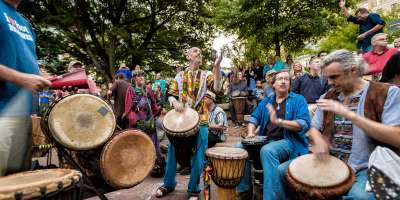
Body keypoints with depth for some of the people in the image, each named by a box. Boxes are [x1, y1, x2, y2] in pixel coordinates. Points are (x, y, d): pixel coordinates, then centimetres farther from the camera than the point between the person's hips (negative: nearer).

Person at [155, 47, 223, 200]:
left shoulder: (206, 75, 3)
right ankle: (168, 184, 33)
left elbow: (217, 88, -16)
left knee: (197, 157, 3)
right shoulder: (180, 76, 8)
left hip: (200, 121, -1)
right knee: (172, 152, 11)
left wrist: (217, 66, -24)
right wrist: (175, 102, -13)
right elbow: (171, 95, 9)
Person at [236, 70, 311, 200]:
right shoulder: (266, 101, 15)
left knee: (267, 151, -36)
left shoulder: (298, 100, -1)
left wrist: (278, 121, -25)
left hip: (289, 142, -6)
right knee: (239, 147, -11)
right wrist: (251, 133, -4)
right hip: (266, 140, 6)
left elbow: (304, 124, -14)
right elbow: (254, 118, 17)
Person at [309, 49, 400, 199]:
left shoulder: (387, 93, -7)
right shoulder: (327, 97, 7)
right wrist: (318, 141, -12)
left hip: (366, 168, -4)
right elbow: (314, 128, 12)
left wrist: (349, 114, -25)